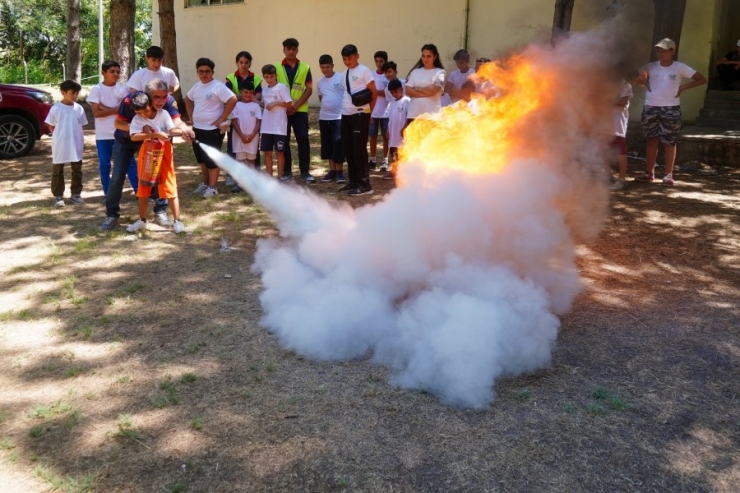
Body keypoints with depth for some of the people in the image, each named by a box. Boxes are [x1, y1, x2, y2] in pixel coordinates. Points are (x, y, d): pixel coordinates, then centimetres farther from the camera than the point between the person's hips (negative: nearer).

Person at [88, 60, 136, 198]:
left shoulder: (122, 88, 4)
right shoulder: (96, 89, -3)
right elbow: (96, 113, -10)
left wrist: (106, 108, -13)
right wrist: (116, 110, -14)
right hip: (103, 135, -1)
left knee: (130, 162, 1)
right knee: (104, 165, 6)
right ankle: (108, 193, 14)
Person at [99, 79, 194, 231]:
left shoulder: (168, 101, -29)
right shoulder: (131, 100, -33)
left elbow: (176, 120, -43)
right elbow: (117, 123, -23)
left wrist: (183, 128, -67)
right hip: (125, 140, -1)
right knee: (117, 177, -1)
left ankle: (160, 211, 8)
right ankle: (112, 214, 11)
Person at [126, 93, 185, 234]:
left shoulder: (163, 114, -8)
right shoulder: (137, 120, -7)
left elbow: (172, 129, -16)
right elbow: (134, 137, -23)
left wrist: (182, 131, -40)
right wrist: (155, 134, -34)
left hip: (163, 153, -2)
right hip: (147, 154, 3)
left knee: (170, 187, -3)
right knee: (143, 189, 11)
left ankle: (177, 221, 2)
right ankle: (142, 220, 24)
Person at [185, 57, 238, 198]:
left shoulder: (218, 86, -14)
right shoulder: (197, 86, 10)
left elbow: (233, 100, -22)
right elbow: (188, 99, 27)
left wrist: (221, 119, -19)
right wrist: (191, 116, 14)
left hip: (213, 129, -8)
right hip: (197, 128, 8)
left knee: (212, 159, -2)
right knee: (201, 158, 17)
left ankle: (212, 187, 6)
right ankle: (205, 183, 30)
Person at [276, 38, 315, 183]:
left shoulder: (305, 68, 6)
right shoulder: (276, 68, 5)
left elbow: (309, 89, 1)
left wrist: (296, 105, -11)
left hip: (300, 110, 0)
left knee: (303, 140, -4)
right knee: (284, 141, 4)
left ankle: (305, 172, 2)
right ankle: (287, 171, 13)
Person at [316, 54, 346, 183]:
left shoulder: (341, 78, -7)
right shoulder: (320, 82, 11)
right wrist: (327, 105, 11)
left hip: (339, 117, -6)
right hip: (324, 117, 6)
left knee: (338, 144, -7)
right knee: (327, 145, 9)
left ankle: (339, 171, 2)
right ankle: (332, 170, 18)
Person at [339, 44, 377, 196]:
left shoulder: (364, 71, -5)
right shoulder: (345, 74, 16)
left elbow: (374, 93, -4)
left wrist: (367, 111, 0)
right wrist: (345, 108, 11)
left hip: (360, 114, -8)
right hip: (346, 114, 8)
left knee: (359, 148, -7)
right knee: (347, 148, 9)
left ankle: (364, 184, -2)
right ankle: (353, 181, 19)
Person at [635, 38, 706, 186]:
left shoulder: (680, 67, -2)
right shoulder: (651, 67, 4)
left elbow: (702, 79, 0)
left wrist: (682, 87, -7)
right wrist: (645, 82, -3)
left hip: (671, 109, -2)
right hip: (650, 107, 2)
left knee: (669, 142, 1)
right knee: (652, 140, 7)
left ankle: (668, 174, 6)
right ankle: (649, 172, 16)